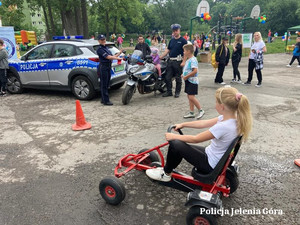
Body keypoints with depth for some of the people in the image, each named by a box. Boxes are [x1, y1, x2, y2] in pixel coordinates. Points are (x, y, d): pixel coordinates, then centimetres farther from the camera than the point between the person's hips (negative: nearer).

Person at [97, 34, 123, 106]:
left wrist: (119, 53, 8)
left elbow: (112, 57, 16)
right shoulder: (100, 49, -11)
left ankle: (103, 100, 21)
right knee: (104, 85, -5)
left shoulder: (106, 48, 18)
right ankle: (106, 101, -3)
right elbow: (108, 57, -21)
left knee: (106, 84, 12)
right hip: (103, 67, -9)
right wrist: (118, 58, -24)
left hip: (108, 67, 9)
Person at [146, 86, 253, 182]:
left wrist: (173, 136, -8)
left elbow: (195, 139, -22)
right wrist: (183, 124, 11)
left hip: (211, 165, -9)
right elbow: (204, 123, 4)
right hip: (217, 159, 9)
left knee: (175, 144, -9)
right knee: (179, 145, 12)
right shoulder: (232, 118, -7)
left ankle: (166, 174, 13)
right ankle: (167, 169, 27)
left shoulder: (223, 127, -33)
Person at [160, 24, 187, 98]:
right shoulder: (171, 40, 15)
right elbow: (167, 50, 17)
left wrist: (183, 62, -18)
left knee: (178, 78, 3)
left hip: (178, 62, -6)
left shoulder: (183, 40, -3)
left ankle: (177, 92, 14)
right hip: (170, 61, 6)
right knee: (168, 77, 5)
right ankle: (169, 91, 16)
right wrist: (160, 57, 10)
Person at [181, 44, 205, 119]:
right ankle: (191, 113, 20)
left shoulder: (193, 60, -17)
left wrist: (186, 76, -21)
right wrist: (184, 75, 11)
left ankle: (201, 110, 5)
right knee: (189, 96, 12)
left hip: (192, 81, -10)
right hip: (188, 81, 10)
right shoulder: (188, 60, 13)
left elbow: (195, 71, -27)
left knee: (191, 97, -11)